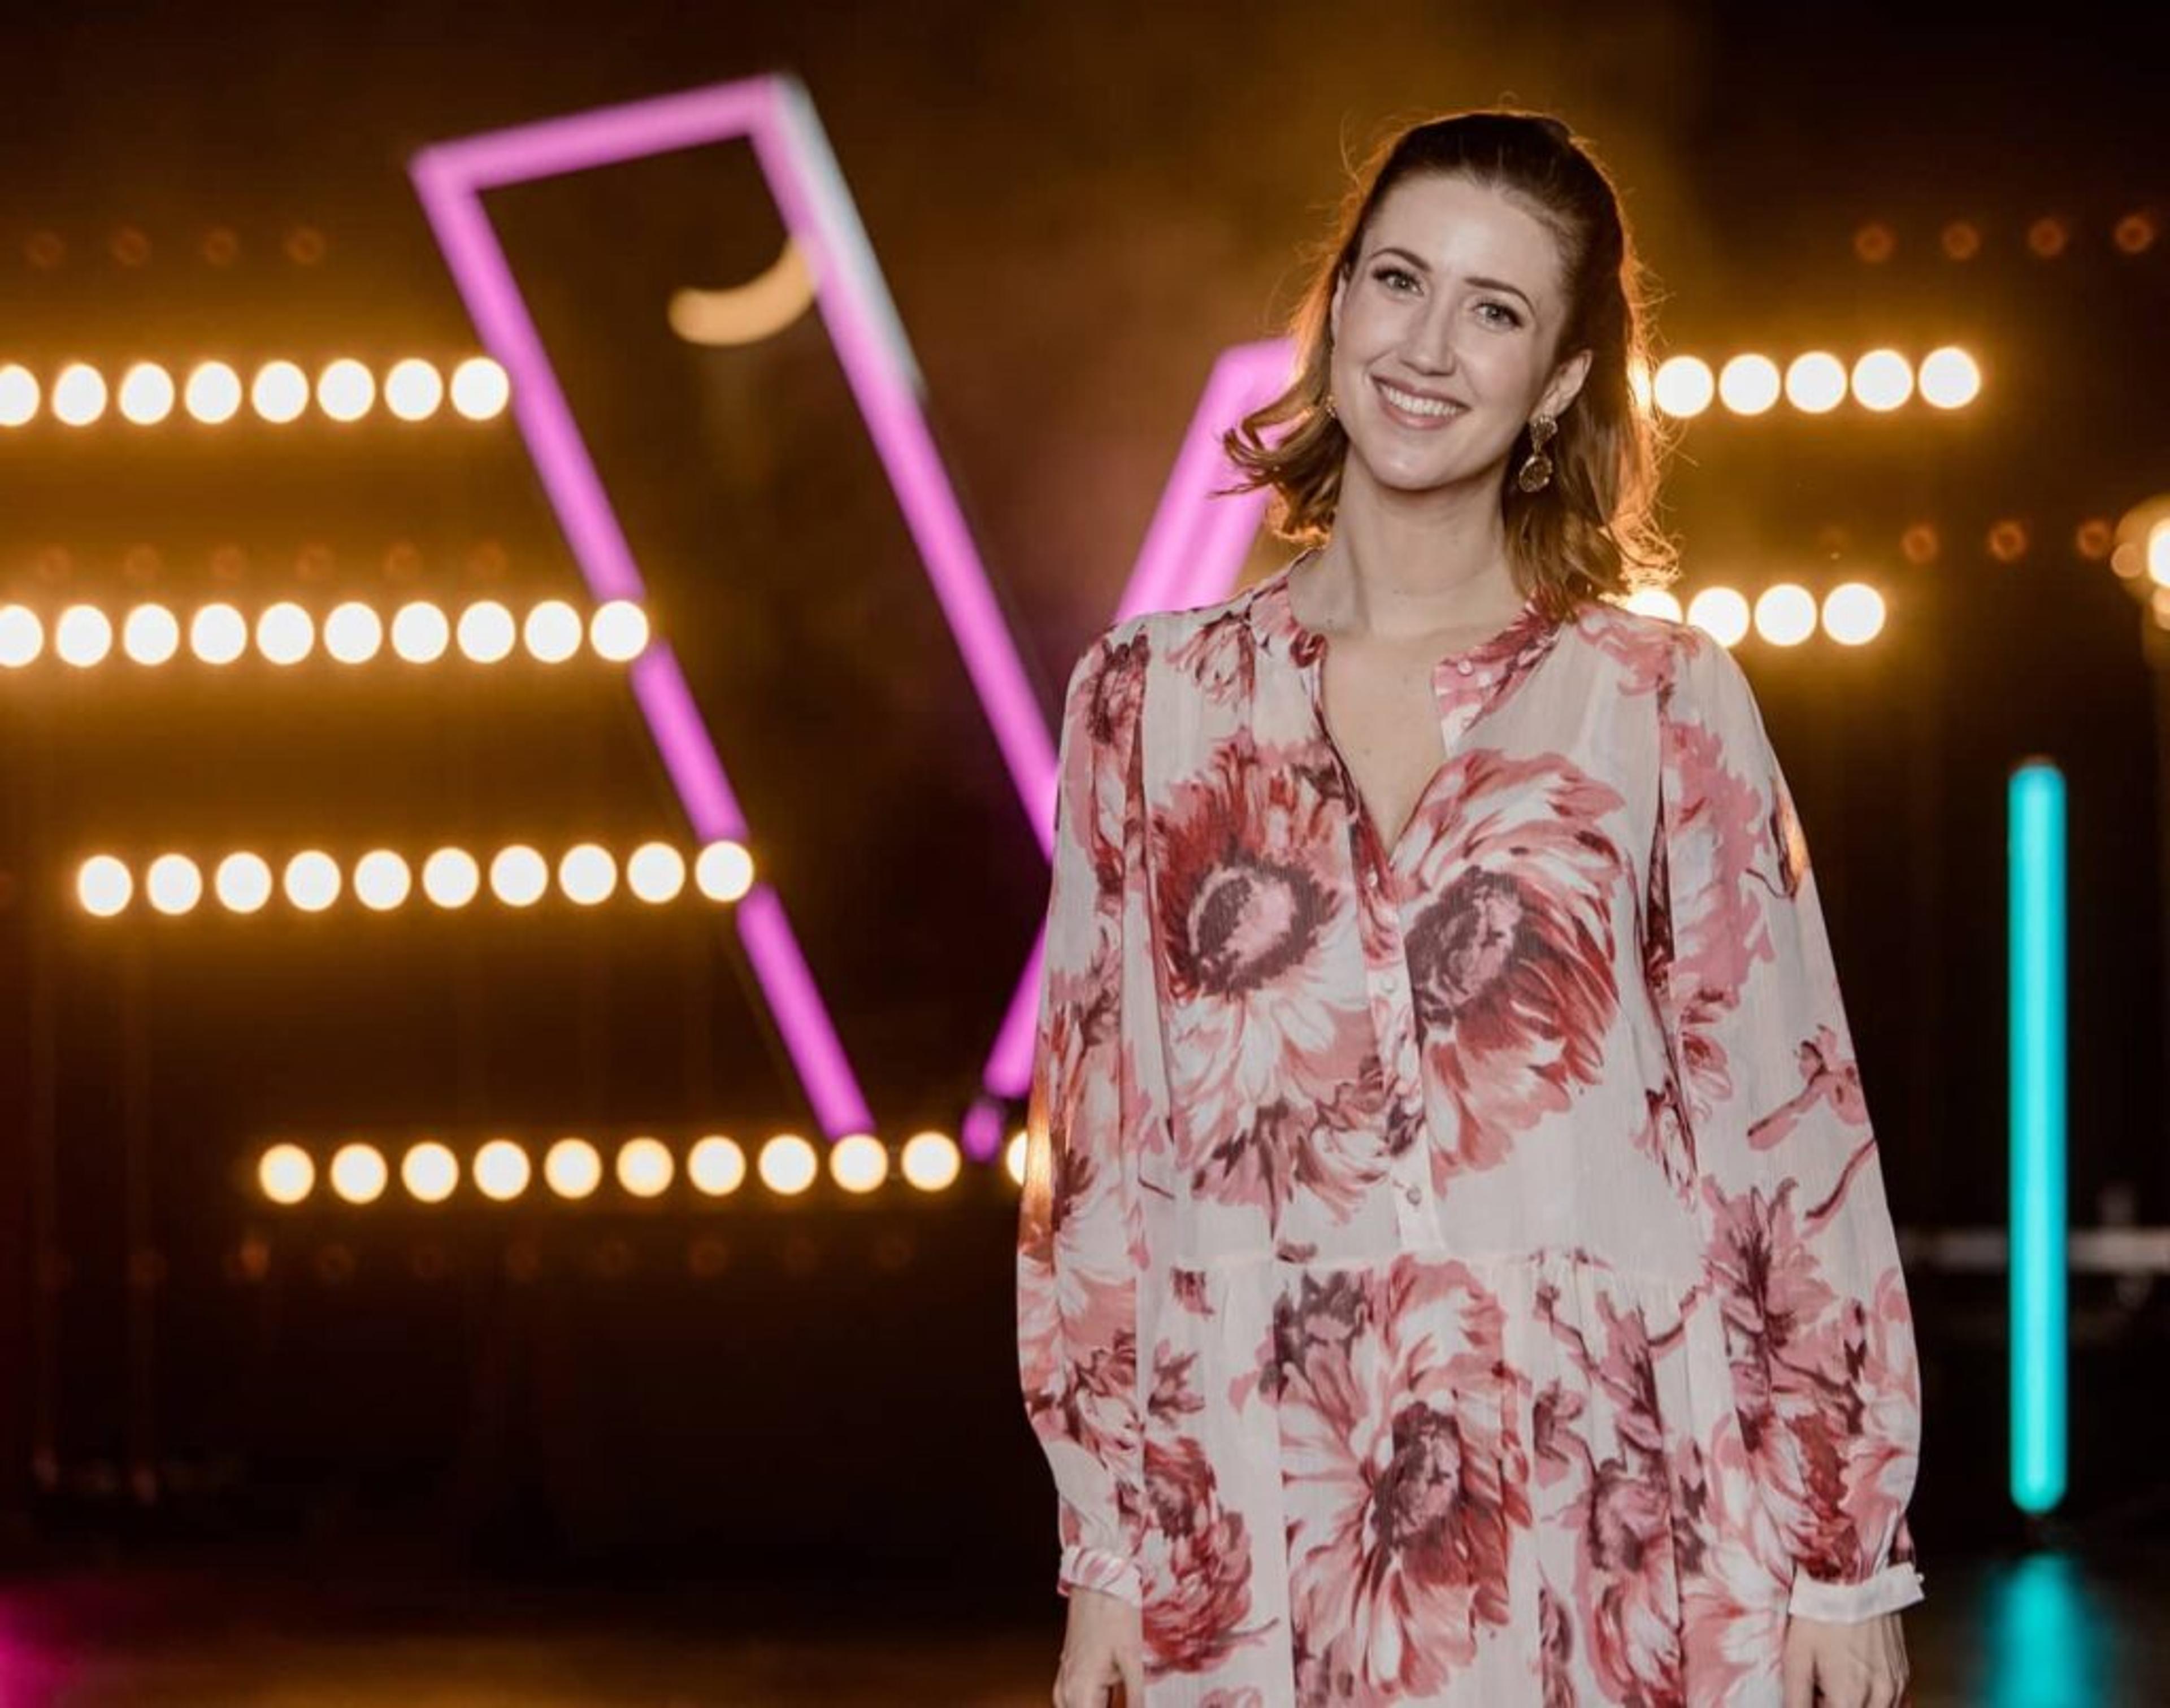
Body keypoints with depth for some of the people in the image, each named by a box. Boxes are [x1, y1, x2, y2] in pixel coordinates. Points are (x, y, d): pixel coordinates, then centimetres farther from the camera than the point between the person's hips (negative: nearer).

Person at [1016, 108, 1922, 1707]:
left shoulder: (1665, 702, 0)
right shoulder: (1149, 700, 4)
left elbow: (1790, 1127, 0)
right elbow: (1095, 1151, 7)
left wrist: (1847, 1560, -1)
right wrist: (1107, 1563, 6)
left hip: (1607, 1535, -1)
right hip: (1257, 1549, 1)